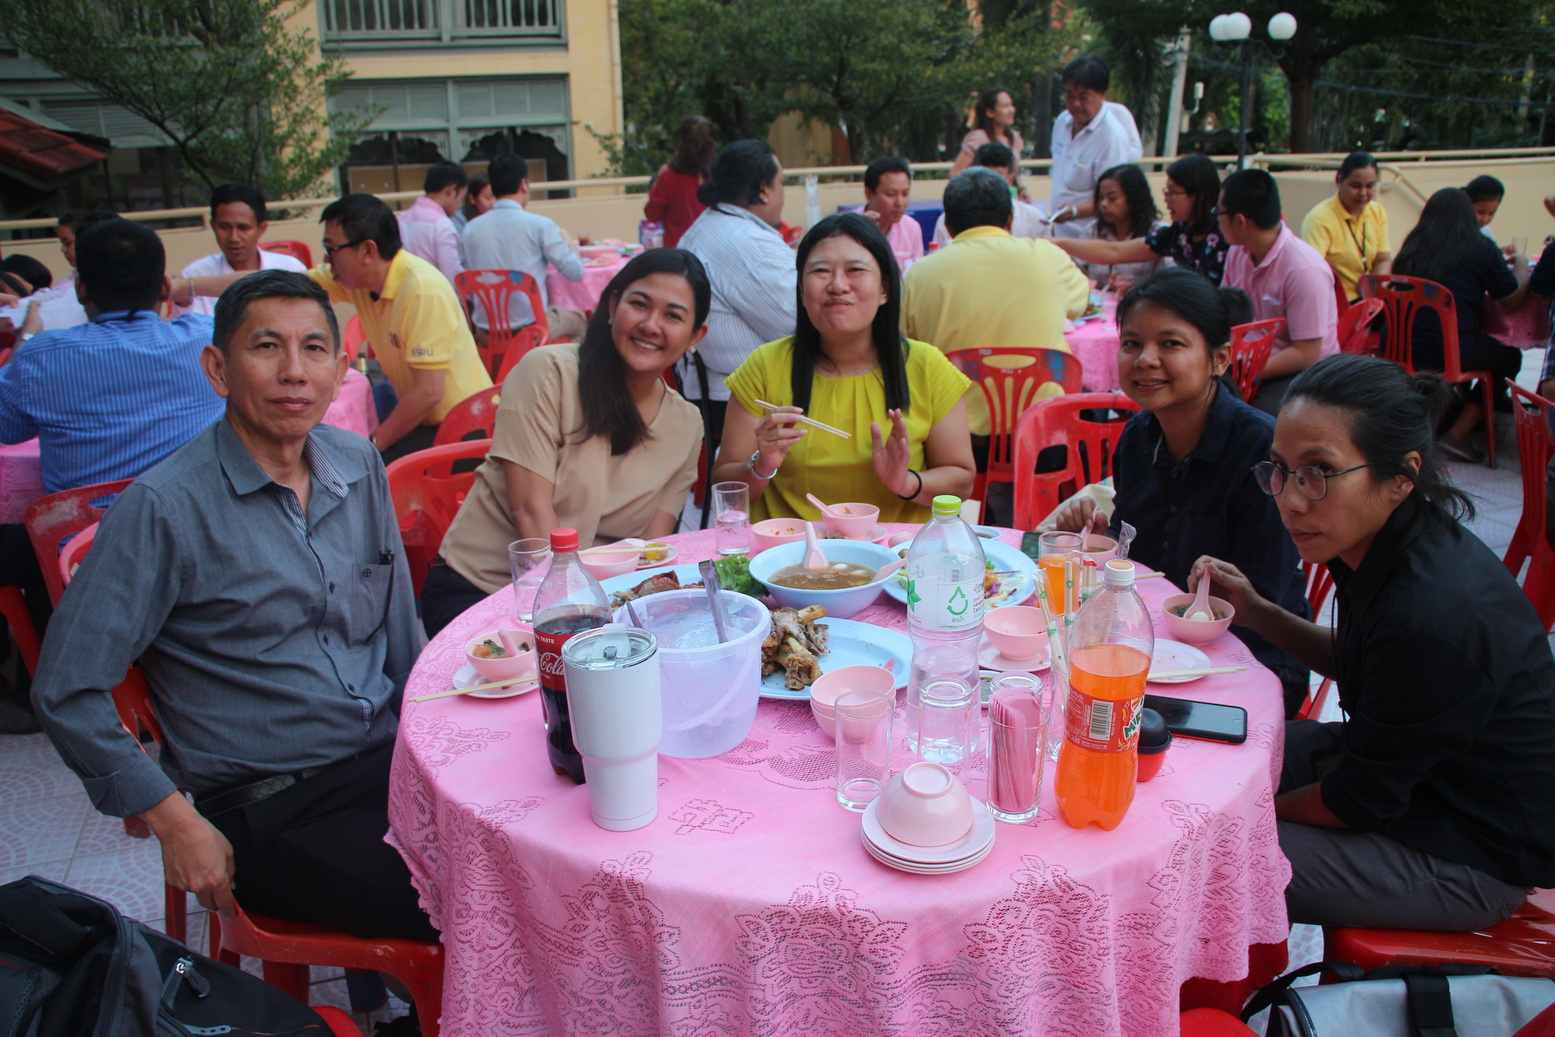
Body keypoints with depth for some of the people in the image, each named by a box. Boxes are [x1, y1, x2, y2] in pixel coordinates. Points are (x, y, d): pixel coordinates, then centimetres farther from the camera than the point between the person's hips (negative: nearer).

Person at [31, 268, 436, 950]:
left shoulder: (359, 467, 7)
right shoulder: (162, 508, -11)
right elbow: (67, 694, -8)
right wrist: (177, 825, -11)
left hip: (390, 761, 6)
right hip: (271, 813, -6)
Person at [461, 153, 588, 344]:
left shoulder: (470, 230, 1)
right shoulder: (540, 225, -11)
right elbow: (575, 272, -7)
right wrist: (570, 245, 14)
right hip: (529, 328, -4)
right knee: (577, 319, 27)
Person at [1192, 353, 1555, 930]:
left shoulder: (1438, 612, -35)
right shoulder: (1394, 546, -9)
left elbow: (1361, 801, -23)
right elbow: (1356, 664, 12)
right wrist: (1256, 612, -2)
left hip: (1473, 856, -8)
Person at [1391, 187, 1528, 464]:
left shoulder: (1413, 246, 10)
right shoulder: (1481, 248, -2)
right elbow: (1513, 300, 4)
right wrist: (1521, 266, 27)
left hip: (1399, 351, 6)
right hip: (1448, 354, -5)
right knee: (1510, 358, 22)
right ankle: (1458, 433, 11)